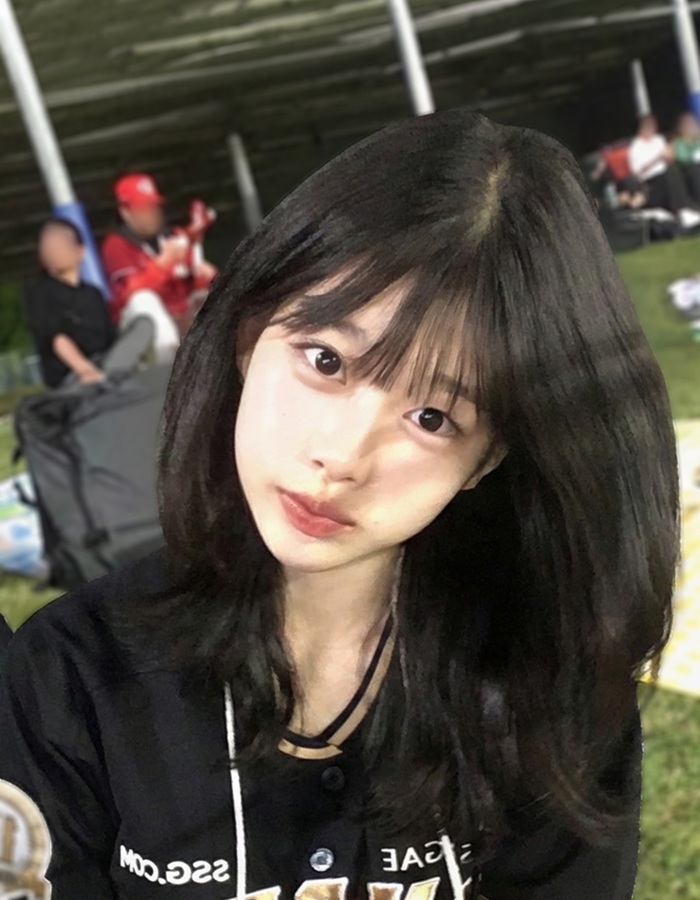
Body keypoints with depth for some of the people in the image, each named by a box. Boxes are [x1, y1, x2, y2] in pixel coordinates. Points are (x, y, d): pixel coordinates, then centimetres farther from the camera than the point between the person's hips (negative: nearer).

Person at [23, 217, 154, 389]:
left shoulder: (93, 293, 20)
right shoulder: (37, 292, 2)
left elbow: (112, 336, 18)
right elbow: (55, 338, -15)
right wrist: (84, 369, -32)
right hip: (69, 377, -7)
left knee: (143, 324, -13)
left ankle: (108, 374, -28)